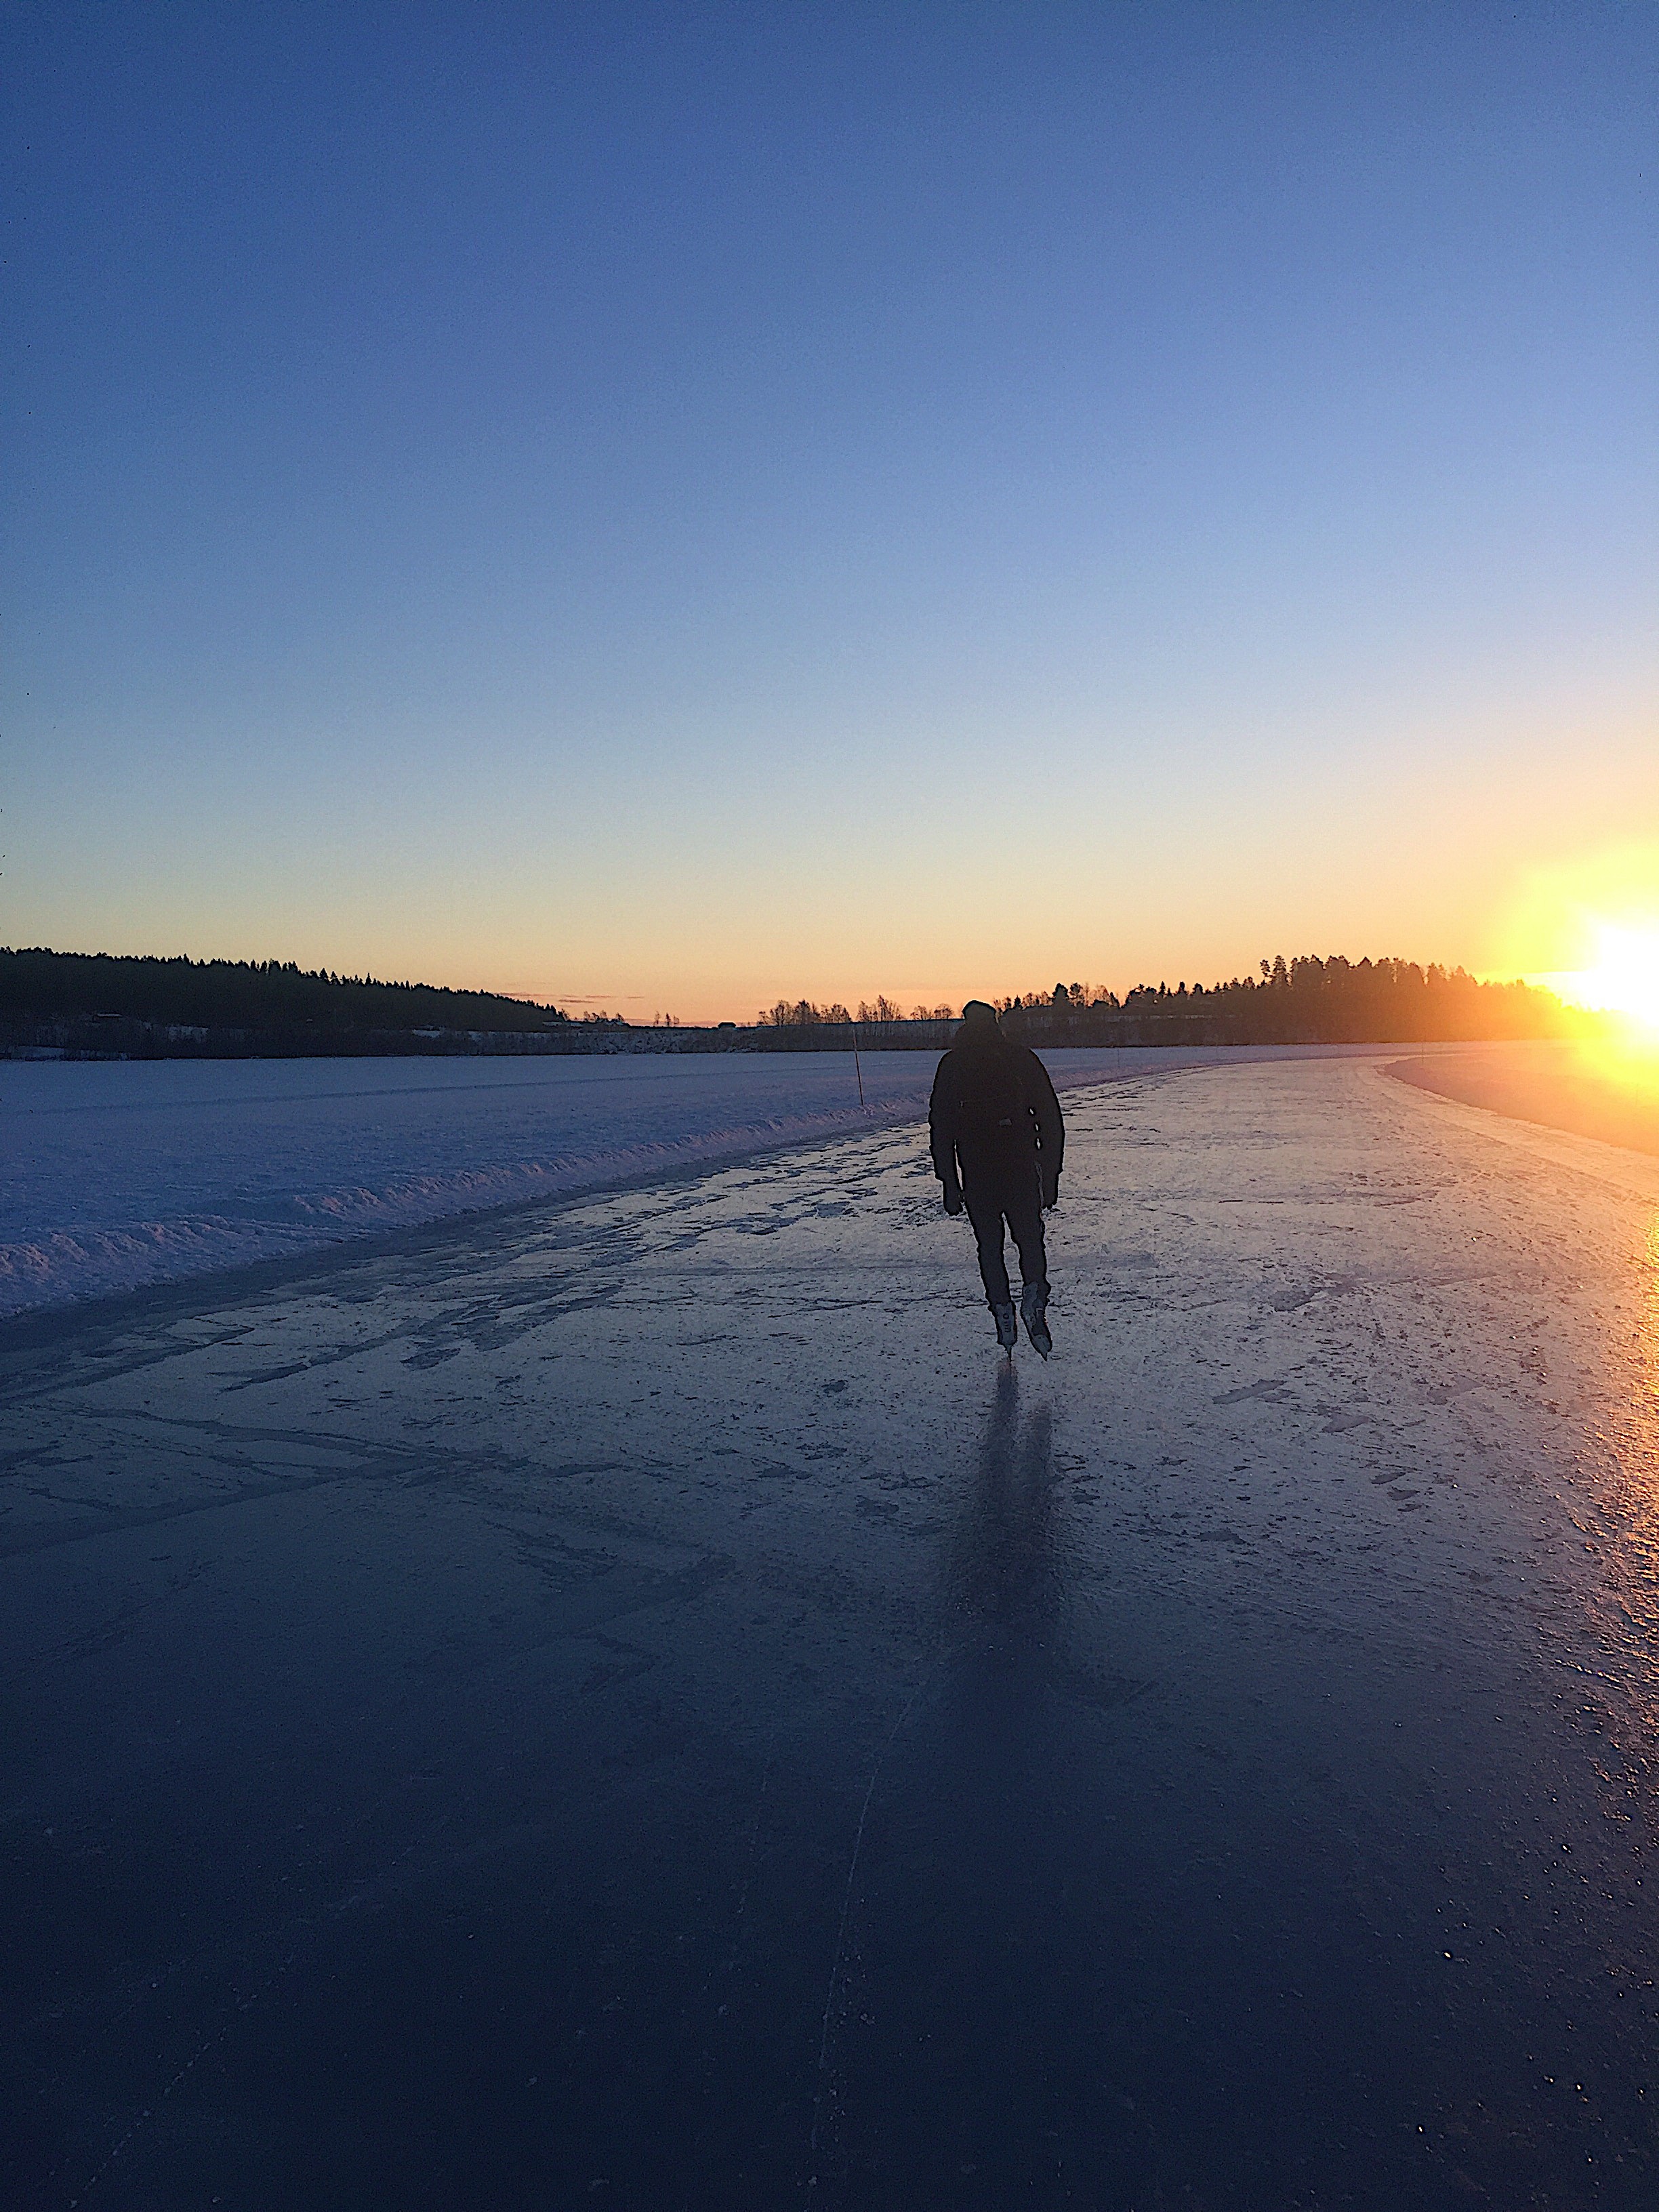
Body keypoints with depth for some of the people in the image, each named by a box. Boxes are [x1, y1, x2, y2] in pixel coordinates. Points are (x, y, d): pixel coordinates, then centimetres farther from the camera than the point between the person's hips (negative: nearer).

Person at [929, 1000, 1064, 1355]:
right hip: (1022, 1169, 0)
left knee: (990, 1246, 13)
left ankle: (1004, 1318, 6)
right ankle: (1034, 1299, -12)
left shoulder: (952, 1064, 3)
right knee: (1030, 1239, 12)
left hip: (976, 1174, 0)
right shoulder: (1022, 1058, 2)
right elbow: (1051, 1120, 1)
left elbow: (941, 1129, 1)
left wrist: (949, 1184, 5)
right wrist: (1051, 1176, 6)